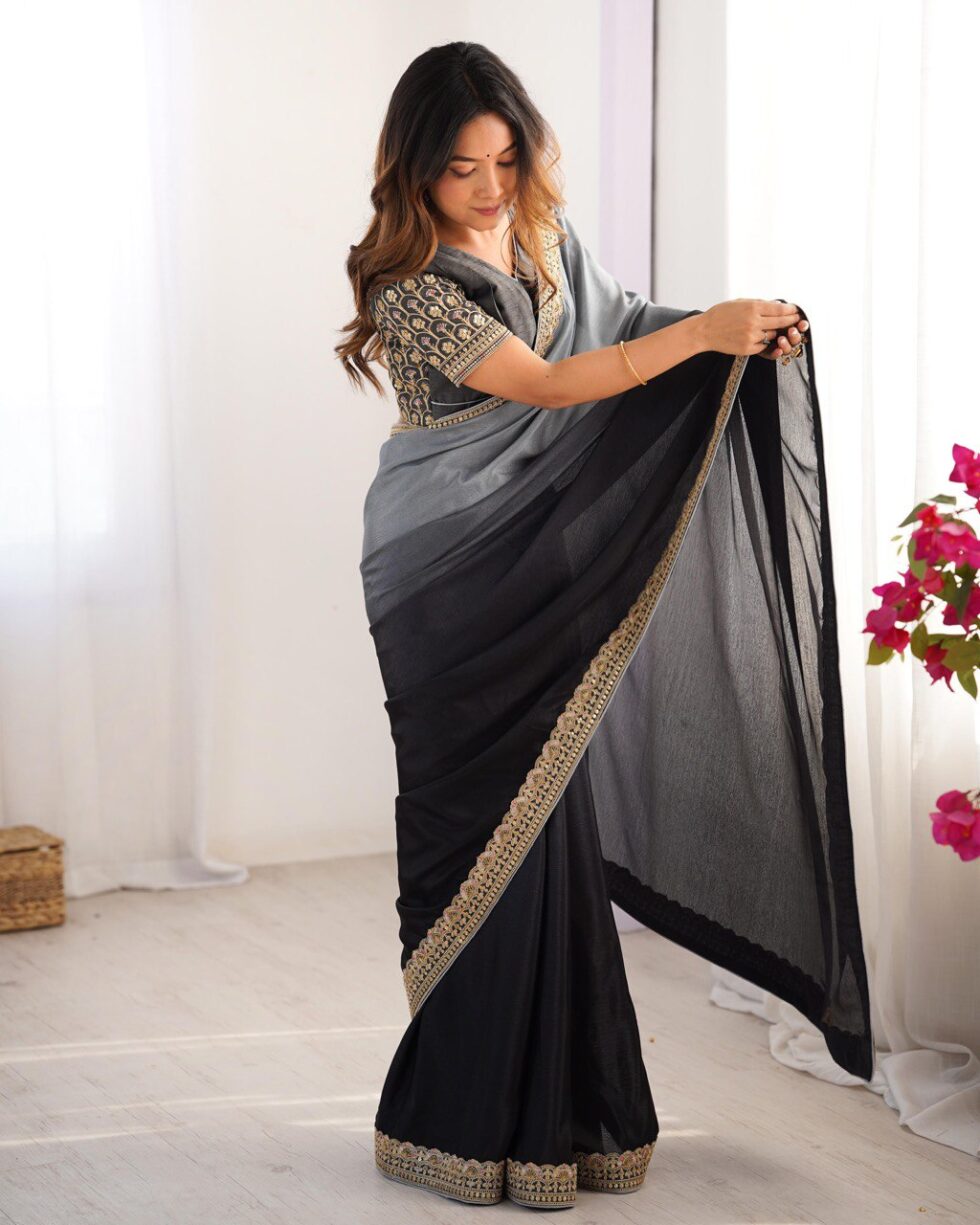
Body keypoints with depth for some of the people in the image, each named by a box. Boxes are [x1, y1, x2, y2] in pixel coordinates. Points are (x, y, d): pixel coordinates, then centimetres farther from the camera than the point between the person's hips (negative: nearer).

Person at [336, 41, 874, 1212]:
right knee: (486, 821, -4)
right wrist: (702, 334, -23)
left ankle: (556, 1100, 19)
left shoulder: (544, 234, 7)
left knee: (548, 810, 8)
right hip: (452, 580, -6)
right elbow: (544, 382, -21)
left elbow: (612, 318, 20)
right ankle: (469, 1118, 8)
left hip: (545, 565, 6)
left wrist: (750, 326, 5)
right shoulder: (409, 282, -15)